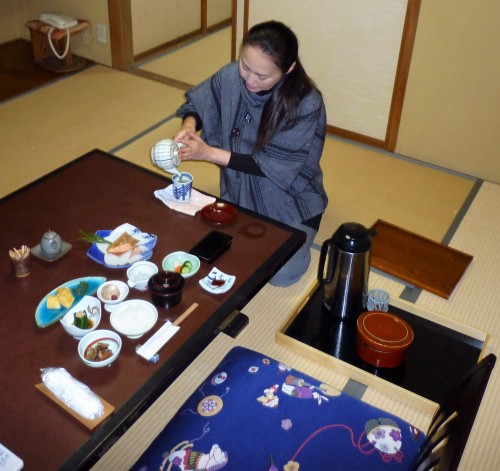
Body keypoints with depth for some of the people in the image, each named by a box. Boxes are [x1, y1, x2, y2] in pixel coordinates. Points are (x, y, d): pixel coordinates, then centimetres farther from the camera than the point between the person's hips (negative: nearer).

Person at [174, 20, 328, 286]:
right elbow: (197, 104, 2)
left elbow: (275, 167, -26)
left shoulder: (306, 104, -28)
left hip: (289, 201, -4)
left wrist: (209, 153, -30)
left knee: (280, 274, -13)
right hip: (239, 192, 4)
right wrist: (189, 125, -22)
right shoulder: (231, 76, -16)